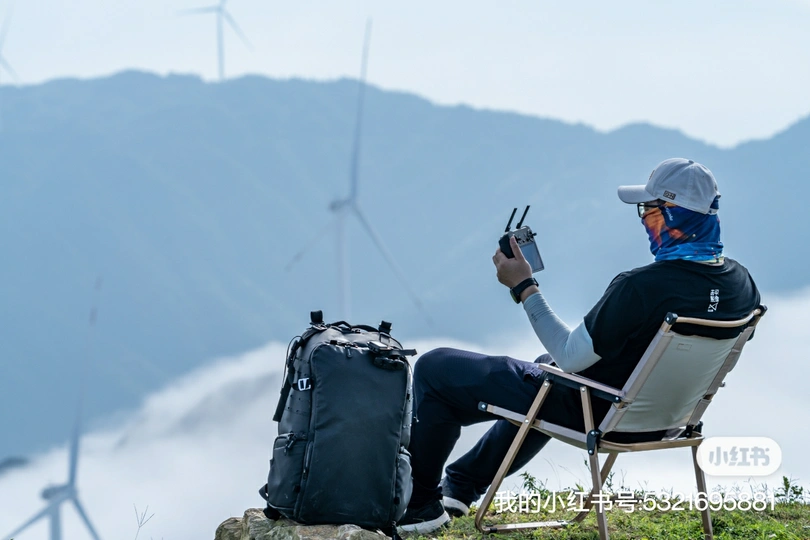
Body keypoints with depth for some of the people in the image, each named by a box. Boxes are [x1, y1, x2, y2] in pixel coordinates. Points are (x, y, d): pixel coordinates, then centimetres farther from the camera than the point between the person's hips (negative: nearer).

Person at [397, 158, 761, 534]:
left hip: (594, 416, -8)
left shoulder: (641, 288, -33)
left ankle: (421, 505, 18)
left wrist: (524, 288, -13)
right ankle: (463, 481, 47)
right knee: (546, 365, 41)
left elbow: (569, 357, -23)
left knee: (434, 370, 4)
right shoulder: (741, 282, -11)